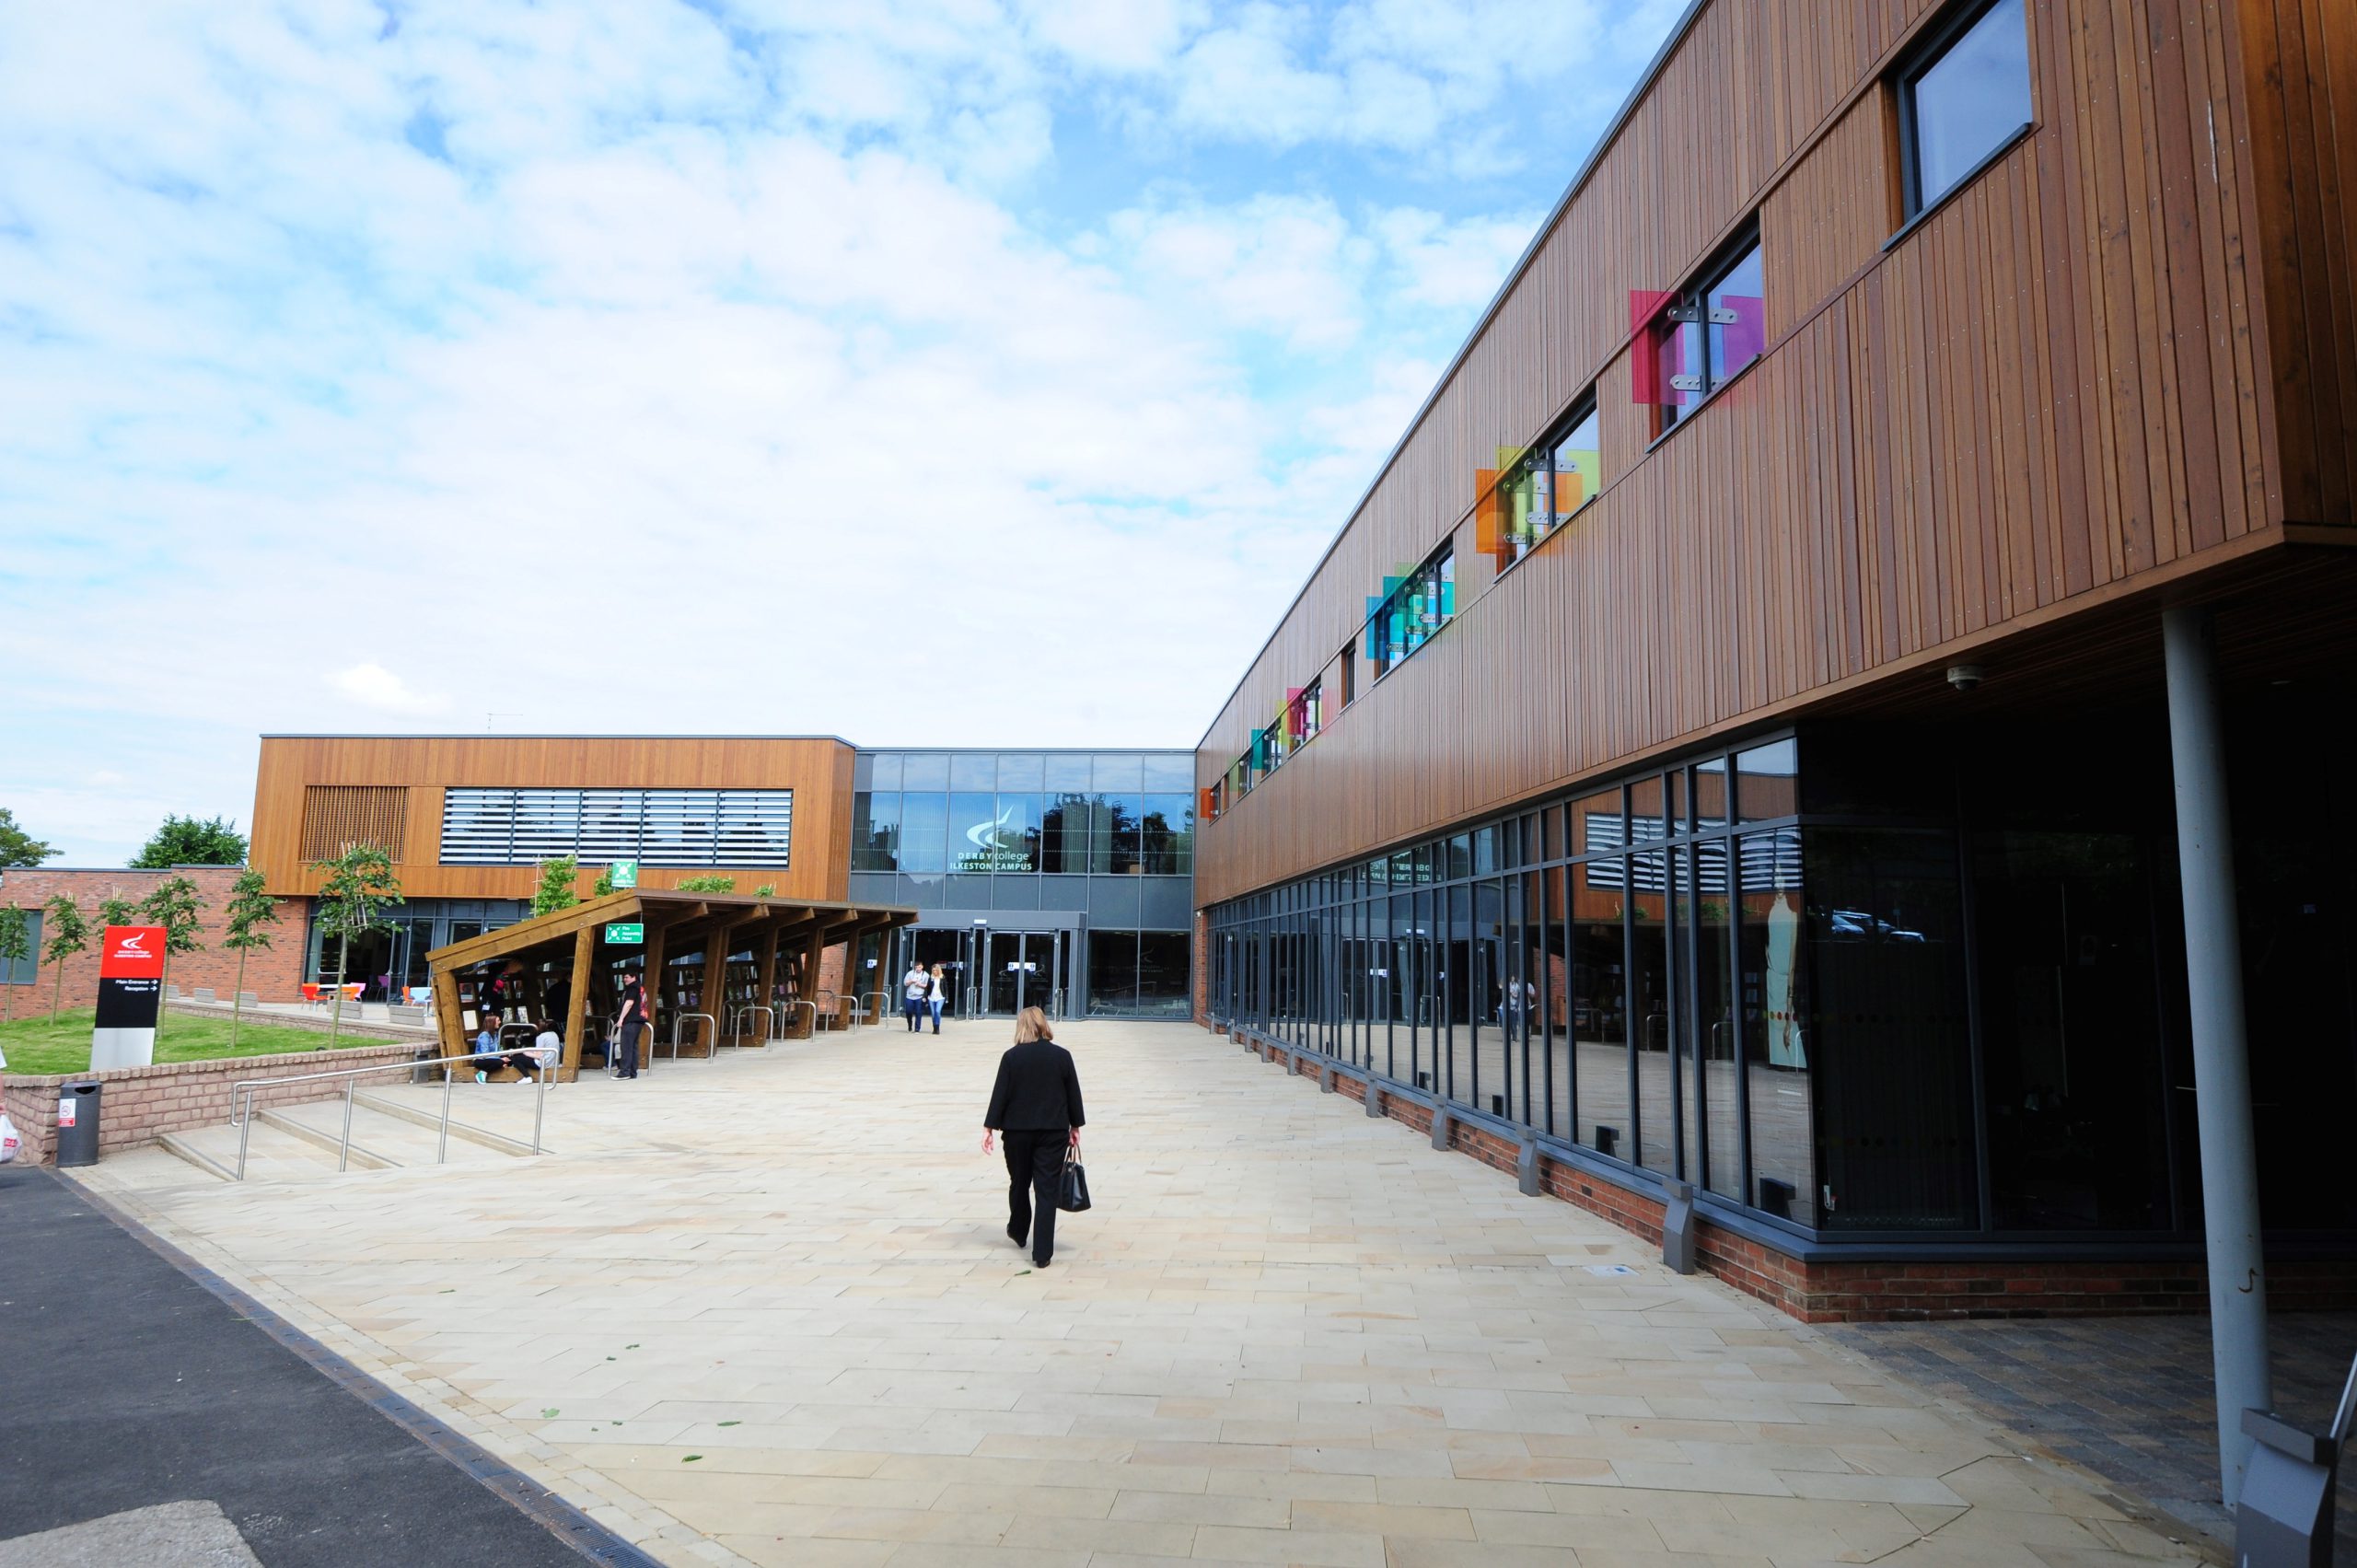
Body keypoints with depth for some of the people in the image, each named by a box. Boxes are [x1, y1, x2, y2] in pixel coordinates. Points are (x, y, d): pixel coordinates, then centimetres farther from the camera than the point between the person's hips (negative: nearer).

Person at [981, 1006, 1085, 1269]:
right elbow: (1073, 1093, 3)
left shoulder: (1012, 1057, -6)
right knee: (1047, 1190, 1)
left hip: (1017, 1131, 0)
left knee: (1019, 1183, 20)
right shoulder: (1062, 1056, -2)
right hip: (1053, 1132, 0)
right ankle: (1042, 1253, -2)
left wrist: (989, 1128, 1)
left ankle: (1018, 1232, 40)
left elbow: (1000, 1094, -6)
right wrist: (1075, 1127, 14)